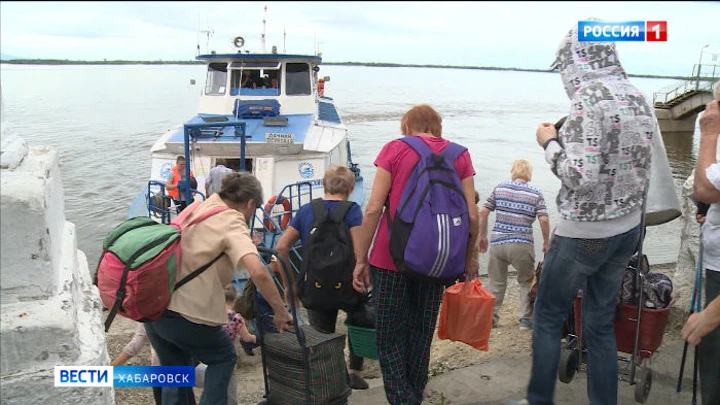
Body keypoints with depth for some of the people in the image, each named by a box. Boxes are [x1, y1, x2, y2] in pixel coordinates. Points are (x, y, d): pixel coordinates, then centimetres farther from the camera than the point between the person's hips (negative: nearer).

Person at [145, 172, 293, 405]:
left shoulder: (201, 206, 9)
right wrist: (281, 313, -18)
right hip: (188, 312, -7)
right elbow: (257, 272, -27)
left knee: (175, 368, 25)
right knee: (223, 358, 19)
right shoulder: (232, 224, -12)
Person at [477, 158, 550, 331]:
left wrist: (482, 236, 14)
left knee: (496, 282, 15)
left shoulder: (500, 188, 7)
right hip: (522, 244, -2)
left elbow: (483, 212, 4)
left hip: (497, 242, 2)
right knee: (526, 282, 15)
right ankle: (526, 318, 13)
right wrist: (546, 242, 6)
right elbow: (544, 220, -7)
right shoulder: (536, 193, 2)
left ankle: (490, 317, 19)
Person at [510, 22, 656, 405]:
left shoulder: (589, 96, -19)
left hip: (583, 234, -7)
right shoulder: (639, 99, 7)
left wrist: (550, 142, -9)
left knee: (547, 319, 10)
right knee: (601, 324, 16)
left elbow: (581, 177, -25)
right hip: (628, 229, 8)